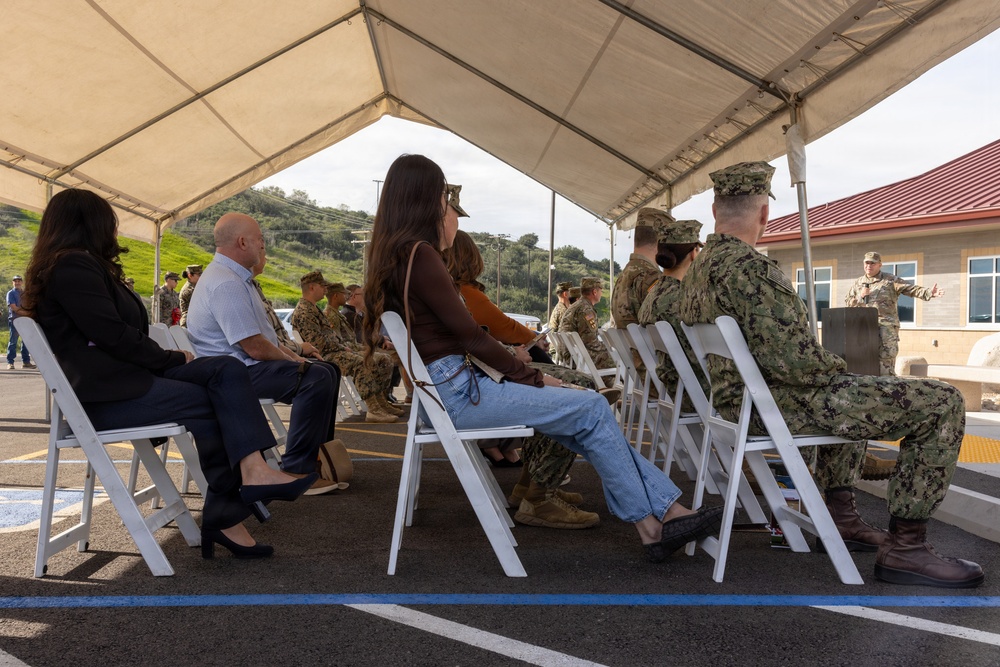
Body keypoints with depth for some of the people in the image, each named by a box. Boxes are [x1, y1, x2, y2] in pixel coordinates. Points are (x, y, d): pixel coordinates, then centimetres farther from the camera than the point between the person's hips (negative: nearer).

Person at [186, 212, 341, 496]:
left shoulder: (235, 276, 16)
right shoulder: (226, 283, -20)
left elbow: (264, 334, 21)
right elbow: (255, 347, -24)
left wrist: (293, 356, 8)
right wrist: (293, 362, -8)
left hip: (245, 364, 11)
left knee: (328, 370, 11)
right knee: (317, 378, -27)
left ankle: (319, 456, 17)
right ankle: (296, 472, -20)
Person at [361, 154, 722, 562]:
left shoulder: (396, 256, 14)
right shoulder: (419, 254, -15)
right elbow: (468, 333, -13)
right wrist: (531, 378, -5)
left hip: (446, 386, 10)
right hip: (456, 391, -10)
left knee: (589, 414, 4)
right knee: (592, 409, -7)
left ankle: (668, 510, 4)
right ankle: (650, 524, 6)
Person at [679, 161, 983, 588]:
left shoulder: (696, 271, 10)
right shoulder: (748, 267, -22)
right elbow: (792, 358, -27)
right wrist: (841, 370, -6)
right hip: (776, 404, -10)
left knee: (854, 395, 36)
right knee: (941, 404, -8)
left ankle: (841, 519, 31)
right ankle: (904, 546, -3)